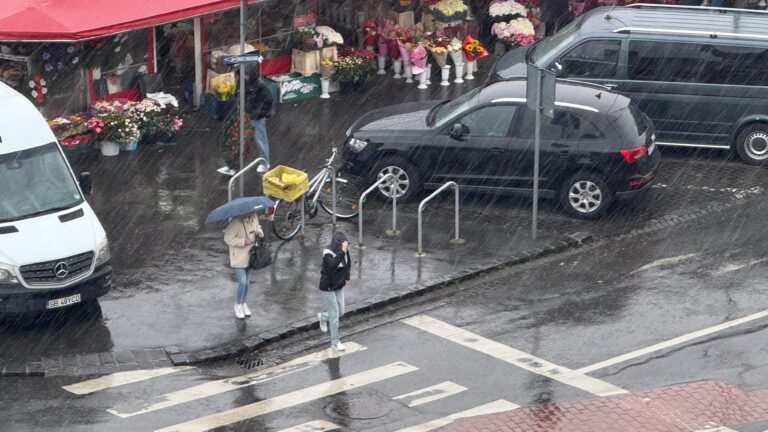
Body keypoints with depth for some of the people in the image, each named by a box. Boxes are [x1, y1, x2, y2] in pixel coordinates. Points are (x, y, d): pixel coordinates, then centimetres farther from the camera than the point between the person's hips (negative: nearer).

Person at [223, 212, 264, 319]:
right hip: (238, 257, -7)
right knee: (242, 282, -10)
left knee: (247, 281, 16)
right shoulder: (236, 222, -25)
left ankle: (243, 303, 35)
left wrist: (259, 232, -5)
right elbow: (228, 238, -23)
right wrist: (243, 241, -29)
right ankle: (237, 305, 12)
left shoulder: (254, 217, -4)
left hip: (249, 254, 7)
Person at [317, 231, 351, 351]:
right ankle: (335, 342, 9)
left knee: (340, 312, 14)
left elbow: (348, 264, 15)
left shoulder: (345, 252, -5)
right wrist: (341, 252, -46)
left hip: (339, 287, 7)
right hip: (328, 288, -7)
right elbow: (332, 265, -44)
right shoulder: (328, 254, -24)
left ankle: (323, 317, 45)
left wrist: (347, 277, 8)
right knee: (334, 314, -3)